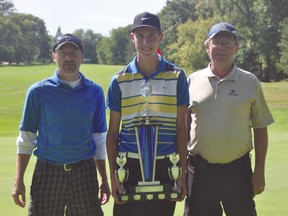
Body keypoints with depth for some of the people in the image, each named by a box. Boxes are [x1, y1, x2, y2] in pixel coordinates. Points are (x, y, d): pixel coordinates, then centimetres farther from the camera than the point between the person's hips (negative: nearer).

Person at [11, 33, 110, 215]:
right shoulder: (38, 91, -2)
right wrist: (19, 180, -2)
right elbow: (26, 137, 1)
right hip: (48, 171, -1)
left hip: (84, 172, 2)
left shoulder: (95, 92, 4)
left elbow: (99, 137, 10)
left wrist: (104, 179, 9)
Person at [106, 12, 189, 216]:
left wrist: (182, 172, 1)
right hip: (129, 166, 0)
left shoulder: (176, 76, 3)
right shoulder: (120, 80, 3)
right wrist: (113, 176, 0)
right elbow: (113, 132, 6)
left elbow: (181, 128, 5)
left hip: (165, 168, 0)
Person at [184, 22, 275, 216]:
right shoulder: (192, 81, 5)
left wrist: (259, 171, 1)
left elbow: (260, 128, 6)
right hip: (200, 169, 1)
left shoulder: (250, 82, 3)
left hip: (238, 170, -1)